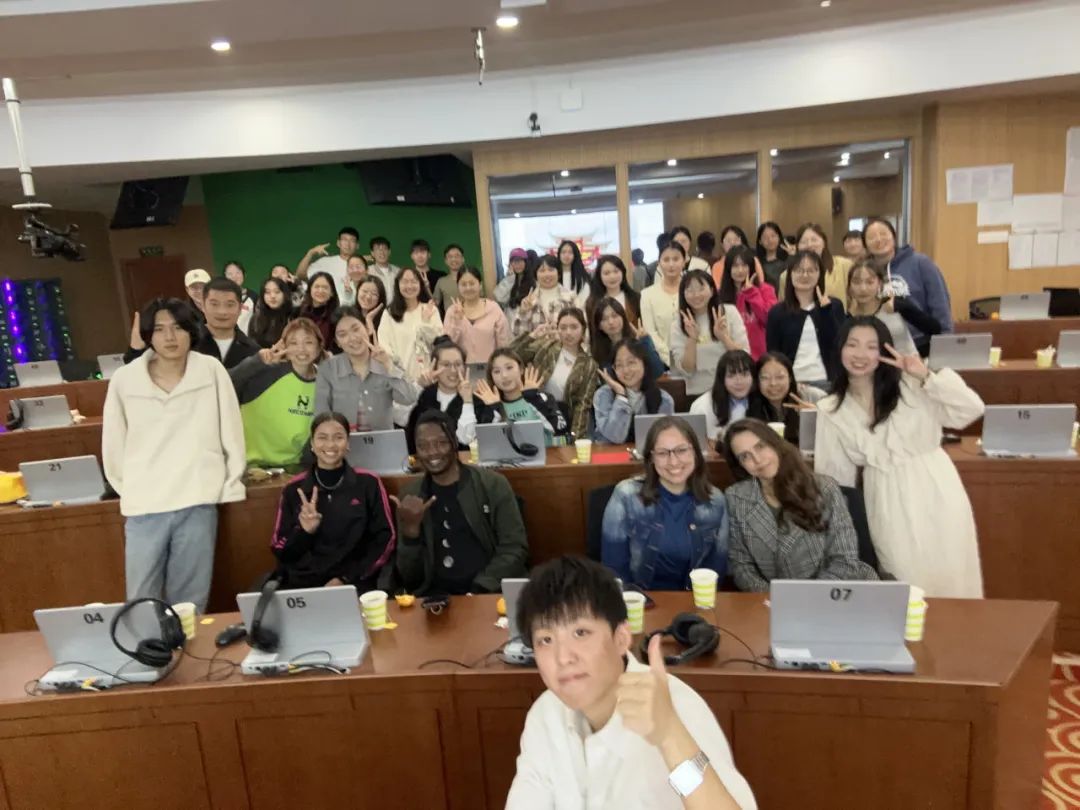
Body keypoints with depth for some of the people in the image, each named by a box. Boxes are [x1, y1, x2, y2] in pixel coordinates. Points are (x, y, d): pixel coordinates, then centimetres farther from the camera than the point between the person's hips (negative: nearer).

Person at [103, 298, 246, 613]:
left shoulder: (212, 371, -1)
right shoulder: (124, 379, 0)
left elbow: (231, 431, 3)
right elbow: (114, 443, 9)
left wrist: (232, 484, 3)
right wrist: (129, 488, 12)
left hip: (197, 504, -1)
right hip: (143, 507, 1)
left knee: (190, 604, 9)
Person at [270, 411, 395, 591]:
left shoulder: (368, 483, 3)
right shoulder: (294, 489, 7)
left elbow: (385, 541, 3)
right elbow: (280, 550, 9)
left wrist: (346, 579, -6)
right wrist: (304, 531, -10)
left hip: (354, 584, -1)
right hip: (300, 584, 1)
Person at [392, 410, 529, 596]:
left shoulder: (493, 485, 0)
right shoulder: (410, 495, 6)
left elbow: (515, 550, -3)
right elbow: (409, 578, 6)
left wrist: (480, 591, -15)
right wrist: (411, 529, -11)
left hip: (491, 592, -1)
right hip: (435, 595, 2)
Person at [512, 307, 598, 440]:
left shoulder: (589, 364, 2)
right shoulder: (544, 347, 2)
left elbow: (583, 403, -4)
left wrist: (575, 435, -15)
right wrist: (532, 336, -18)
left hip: (564, 417, 0)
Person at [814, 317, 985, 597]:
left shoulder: (910, 386, -4)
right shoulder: (831, 411, 2)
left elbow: (971, 411, -9)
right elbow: (834, 474, 5)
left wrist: (927, 378, -17)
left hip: (934, 490, -1)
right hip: (888, 503, 1)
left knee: (950, 581, 7)